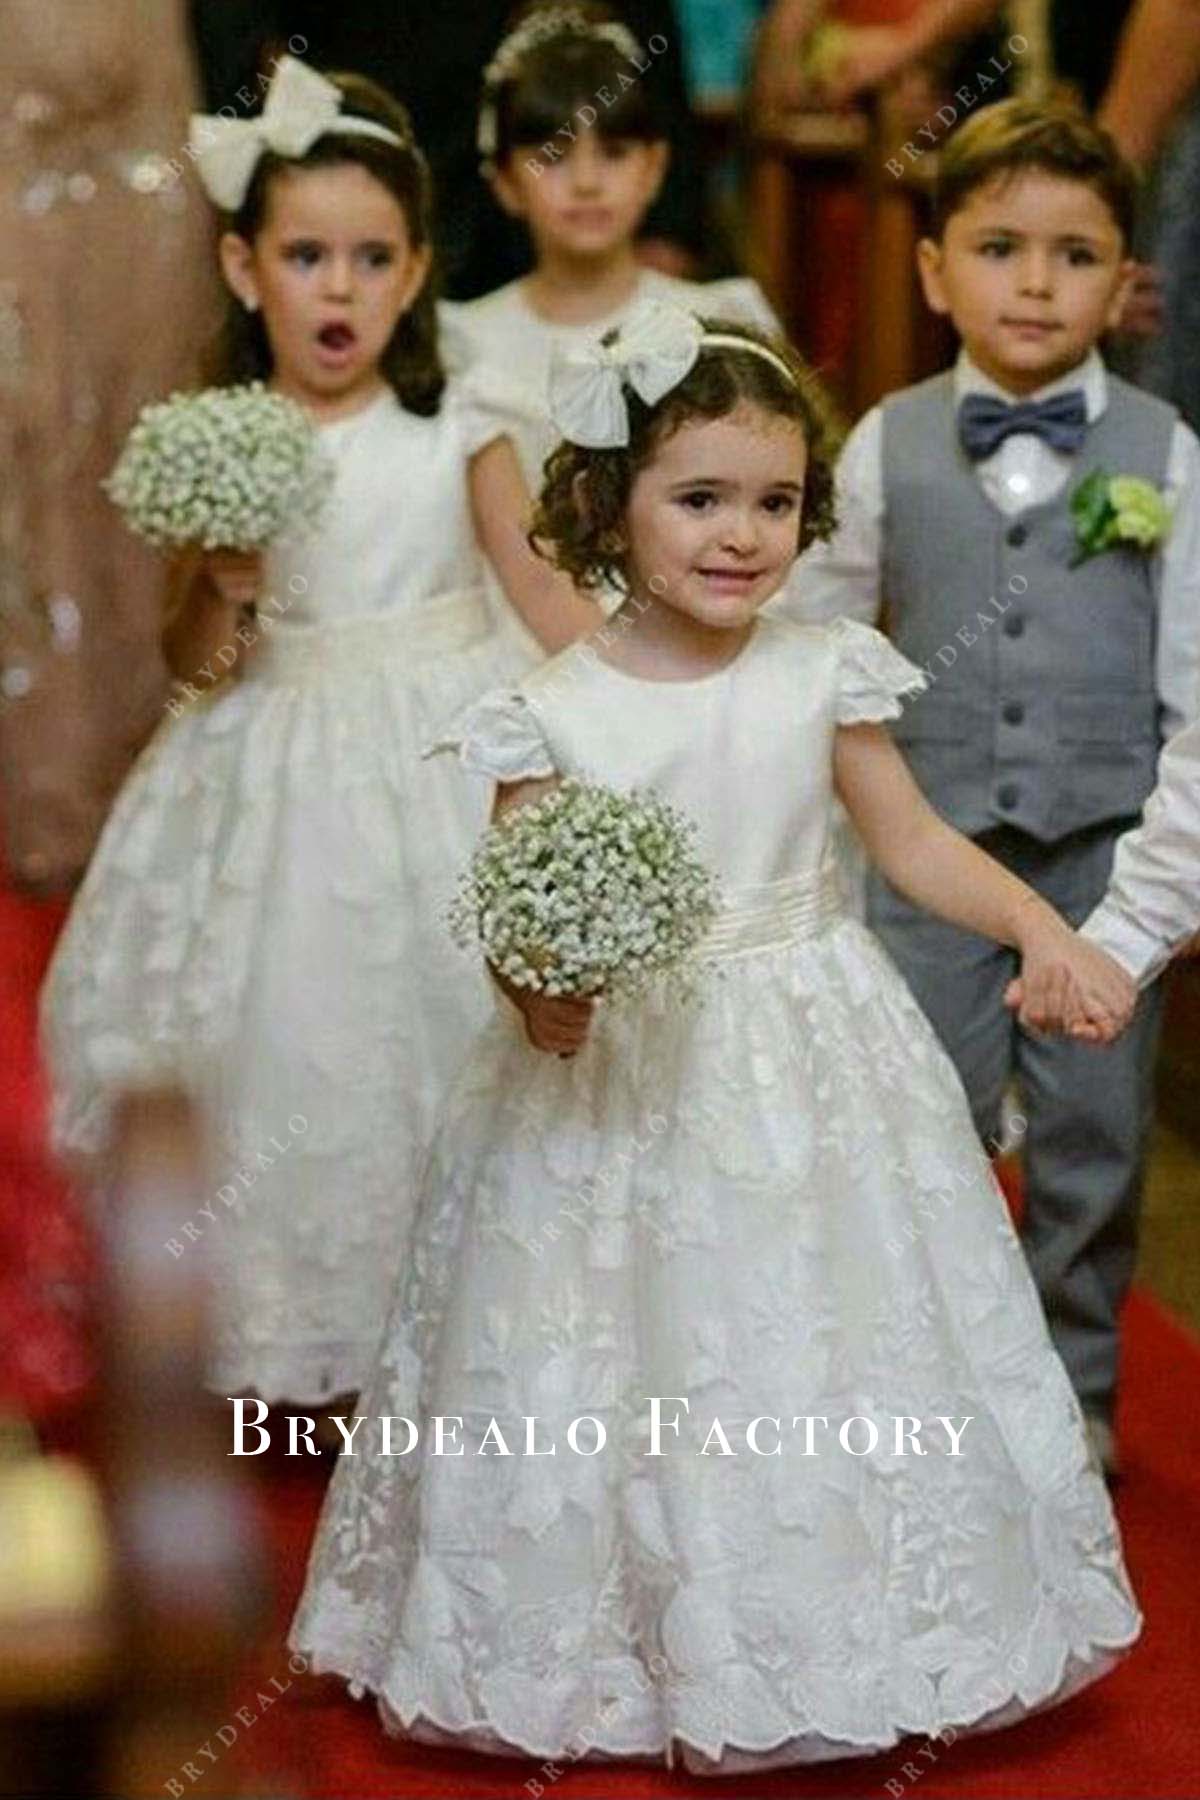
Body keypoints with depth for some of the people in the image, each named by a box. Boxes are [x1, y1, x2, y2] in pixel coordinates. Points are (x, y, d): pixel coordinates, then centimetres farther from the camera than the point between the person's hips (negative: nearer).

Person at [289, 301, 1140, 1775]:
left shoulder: (821, 675, -3)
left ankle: (820, 1646, 28)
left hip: (817, 1065, 2)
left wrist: (1042, 932, -10)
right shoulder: (549, 713, -9)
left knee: (822, 1337, 9)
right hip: (618, 1075, -2)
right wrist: (544, 997, -28)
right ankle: (613, 1646, 25)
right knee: (635, 1366, 4)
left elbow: (916, 845, 4)